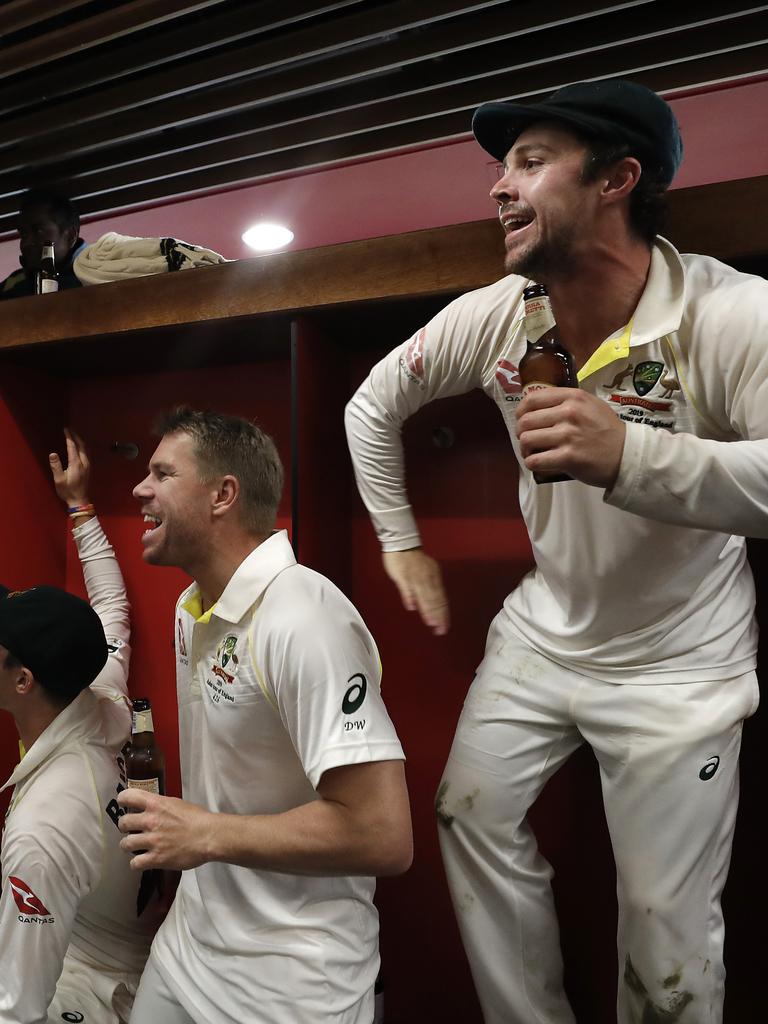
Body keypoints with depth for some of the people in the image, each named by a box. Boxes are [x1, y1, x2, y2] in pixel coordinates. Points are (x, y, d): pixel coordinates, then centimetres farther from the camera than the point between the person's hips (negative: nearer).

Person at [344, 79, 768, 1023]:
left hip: (676, 666, -4)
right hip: (541, 633, 5)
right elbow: (375, 405, 7)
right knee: (471, 815, 11)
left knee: (666, 926, 2)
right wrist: (402, 546, 7)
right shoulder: (492, 316, -8)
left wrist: (628, 457, -48)